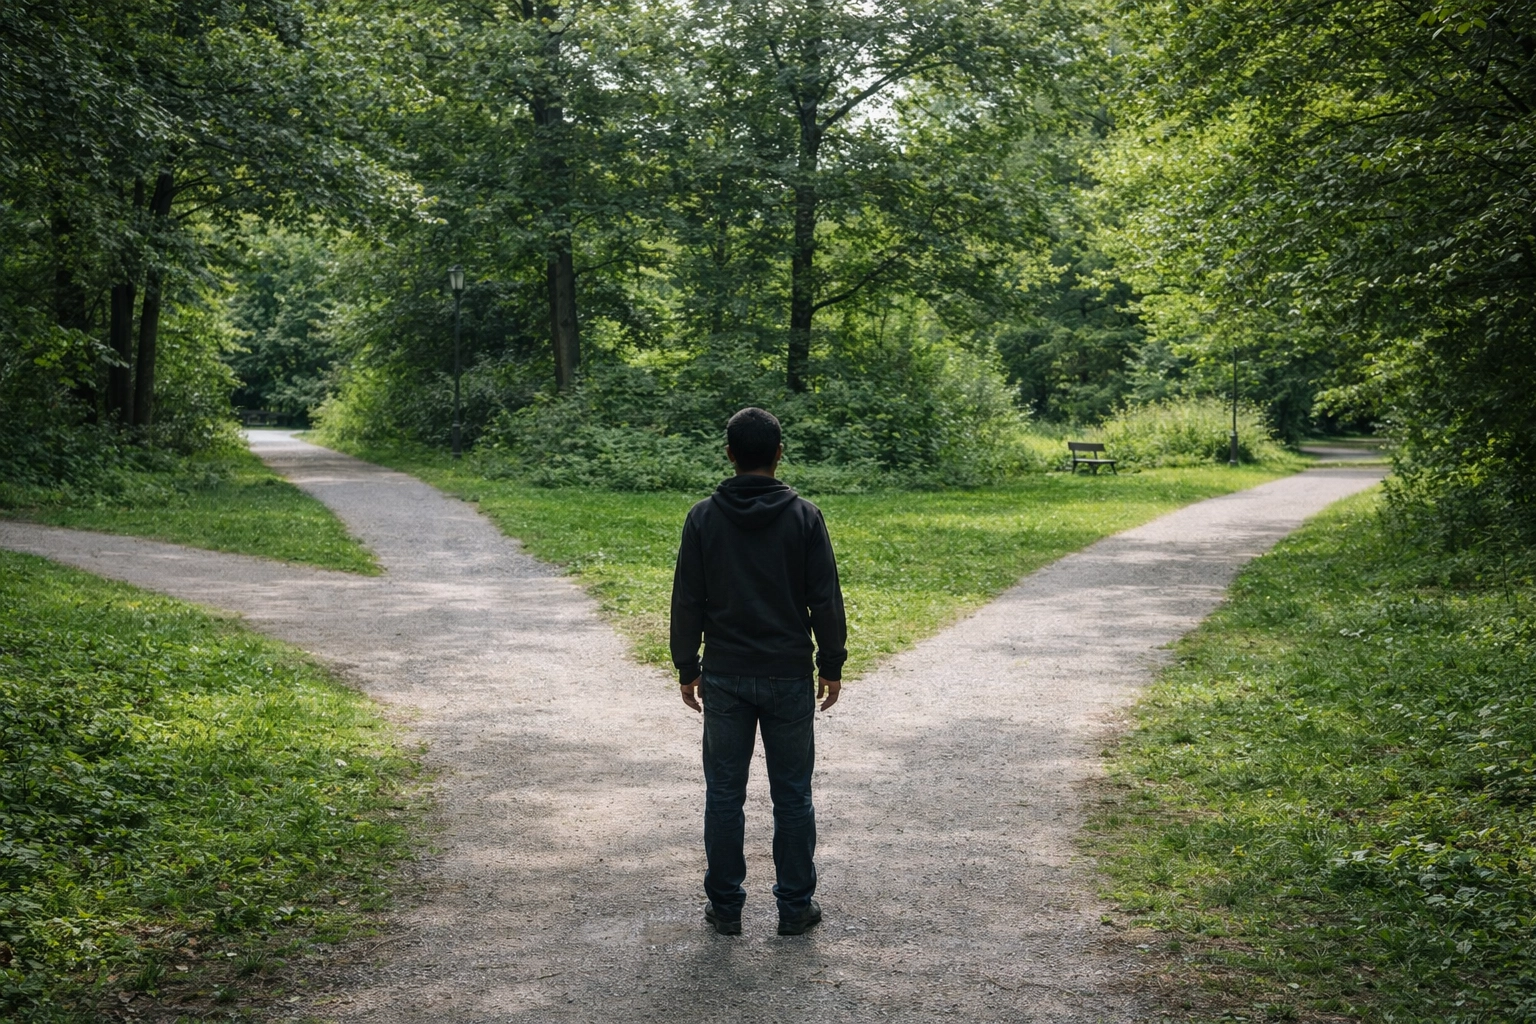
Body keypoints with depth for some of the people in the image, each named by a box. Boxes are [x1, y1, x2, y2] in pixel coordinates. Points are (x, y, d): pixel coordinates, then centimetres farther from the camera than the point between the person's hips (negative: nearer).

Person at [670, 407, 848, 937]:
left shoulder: (704, 517, -3)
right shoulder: (804, 516, -6)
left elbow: (688, 601, 0)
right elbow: (825, 600, -4)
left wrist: (687, 667, 10)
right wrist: (832, 666, 7)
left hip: (725, 676, 1)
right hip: (790, 676, 0)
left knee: (724, 795, 8)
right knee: (792, 795, 8)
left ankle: (725, 905, 15)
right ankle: (795, 905, 15)